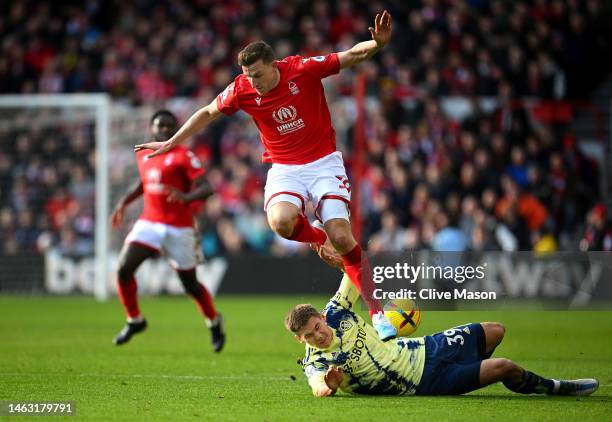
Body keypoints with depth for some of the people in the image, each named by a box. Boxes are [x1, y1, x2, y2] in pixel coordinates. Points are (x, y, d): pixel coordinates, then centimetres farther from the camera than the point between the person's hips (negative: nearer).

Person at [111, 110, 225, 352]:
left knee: (190, 284, 4)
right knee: (123, 269, -13)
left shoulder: (184, 157, -10)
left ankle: (214, 323, 31)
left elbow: (206, 188, -18)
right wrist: (124, 202, 20)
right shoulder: (143, 155, 9)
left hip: (178, 228, -5)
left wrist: (187, 197, -38)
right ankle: (134, 321, 8)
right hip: (148, 222, 5)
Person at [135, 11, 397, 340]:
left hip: (324, 162, -2)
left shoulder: (303, 69, -14)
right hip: (284, 169, 2)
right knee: (280, 221, -31)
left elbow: (354, 55, -9)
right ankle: (318, 239, 4)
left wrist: (377, 43, -30)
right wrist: (170, 143, 14)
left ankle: (376, 312, -4)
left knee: (342, 237, -16)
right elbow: (208, 113, 10)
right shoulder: (241, 90, -8)